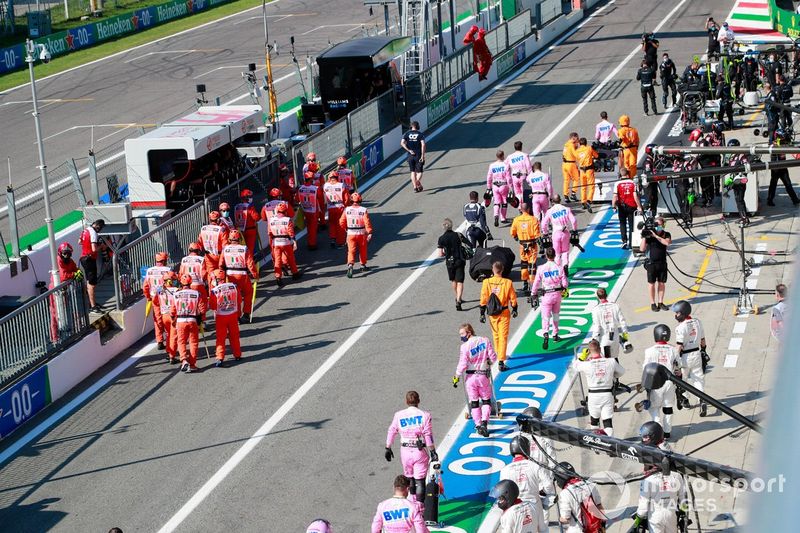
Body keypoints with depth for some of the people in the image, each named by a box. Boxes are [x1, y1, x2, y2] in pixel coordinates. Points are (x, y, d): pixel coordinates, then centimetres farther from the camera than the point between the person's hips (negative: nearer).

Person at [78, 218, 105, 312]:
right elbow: (94, 249, -28)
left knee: (89, 282, 19)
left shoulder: (85, 229, 7)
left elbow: (79, 241, 23)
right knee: (92, 283, -6)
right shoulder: (93, 233, -21)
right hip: (89, 259, -10)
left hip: (83, 258, 10)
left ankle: (92, 302, 30)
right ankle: (93, 307, -5)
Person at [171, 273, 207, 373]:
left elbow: (172, 311, 4)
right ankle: (192, 364, 8)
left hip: (180, 321, 1)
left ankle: (184, 360, -10)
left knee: (181, 342, 11)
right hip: (193, 321, -1)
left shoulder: (176, 295, -1)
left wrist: (174, 320, 21)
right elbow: (202, 309, -3)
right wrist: (201, 320, 11)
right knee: (193, 342, 9)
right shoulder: (196, 294, -4)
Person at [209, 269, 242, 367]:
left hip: (220, 317, -3)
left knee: (220, 338, 4)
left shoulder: (214, 290, -17)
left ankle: (220, 358, -4)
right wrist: (238, 312, 21)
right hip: (233, 315, 3)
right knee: (234, 336, 18)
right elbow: (239, 301, 6)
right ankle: (237, 355, 28)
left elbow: (212, 306, -11)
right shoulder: (234, 286, -5)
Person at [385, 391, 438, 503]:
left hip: (405, 451, 3)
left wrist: (388, 448, 14)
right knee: (420, 481, -1)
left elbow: (391, 432, 5)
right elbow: (428, 435, -9)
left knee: (409, 478, 19)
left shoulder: (399, 415, 2)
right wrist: (433, 452, -4)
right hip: (419, 452, -3)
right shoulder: (424, 415, -6)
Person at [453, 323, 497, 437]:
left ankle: (478, 425, 11)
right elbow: (493, 357, -3)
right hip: (483, 376, 2)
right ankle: (484, 421, -5)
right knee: (486, 401, 14)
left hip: (470, 377, -2)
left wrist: (457, 377, -1)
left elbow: (463, 364, -15)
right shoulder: (485, 341, -5)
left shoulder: (465, 346, -15)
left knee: (474, 402, 13)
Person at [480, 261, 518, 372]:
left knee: (496, 336, 21)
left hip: (492, 313, 2)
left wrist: (482, 313, 3)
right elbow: (513, 298, -2)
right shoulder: (507, 282, -12)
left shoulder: (487, 282, -9)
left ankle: (499, 356, 40)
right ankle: (501, 362, -9)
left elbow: (483, 299, -5)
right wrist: (514, 310, 15)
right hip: (504, 313, -2)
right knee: (503, 337, -1)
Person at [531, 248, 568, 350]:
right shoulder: (559, 268, -7)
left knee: (546, 317, -3)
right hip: (557, 294, 2)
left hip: (547, 295, -2)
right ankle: (555, 335, 32)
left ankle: (545, 335, -26)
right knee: (555, 315, 21)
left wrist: (533, 295, 8)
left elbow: (536, 283, -4)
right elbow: (565, 283, -4)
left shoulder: (541, 268, -9)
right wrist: (564, 289, 18)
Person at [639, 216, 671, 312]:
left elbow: (667, 242, -21)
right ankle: (653, 303, 14)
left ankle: (660, 302, 19)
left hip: (662, 262, 2)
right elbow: (642, 249, -11)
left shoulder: (666, 234, 1)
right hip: (651, 263, -2)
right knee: (652, 283, 4)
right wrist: (644, 237, -19)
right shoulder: (649, 235, -6)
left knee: (662, 283, 8)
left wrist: (656, 236, -22)